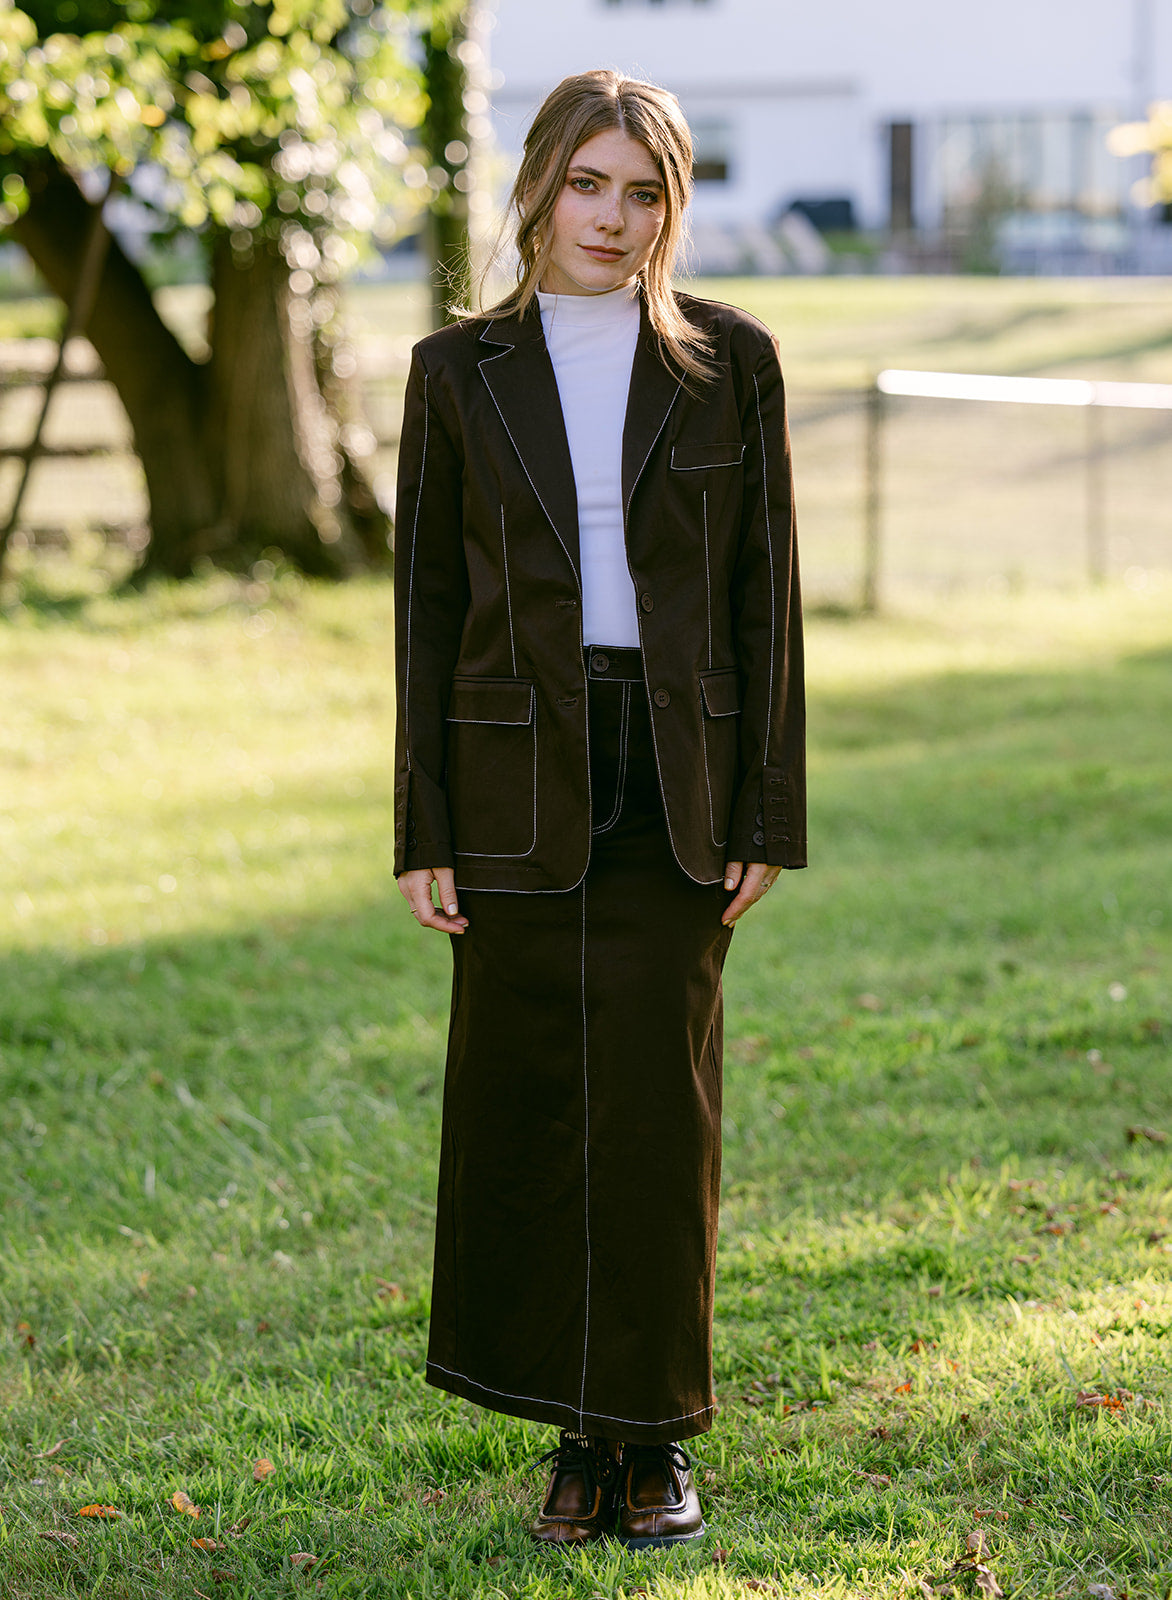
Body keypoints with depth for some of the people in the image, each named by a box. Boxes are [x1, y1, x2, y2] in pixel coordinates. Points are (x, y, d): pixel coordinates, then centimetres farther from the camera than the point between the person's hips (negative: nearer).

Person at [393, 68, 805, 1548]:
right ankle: (580, 1431, 15)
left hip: (678, 774, -1)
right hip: (523, 777, 1)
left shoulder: (730, 363, 3)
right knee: (529, 1103, 2)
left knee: (658, 1102, -1)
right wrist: (423, 829, 0)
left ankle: (655, 1435, 13)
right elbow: (426, 604, 5)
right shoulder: (460, 373, 4)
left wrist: (769, 813, -1)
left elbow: (765, 593, 4)